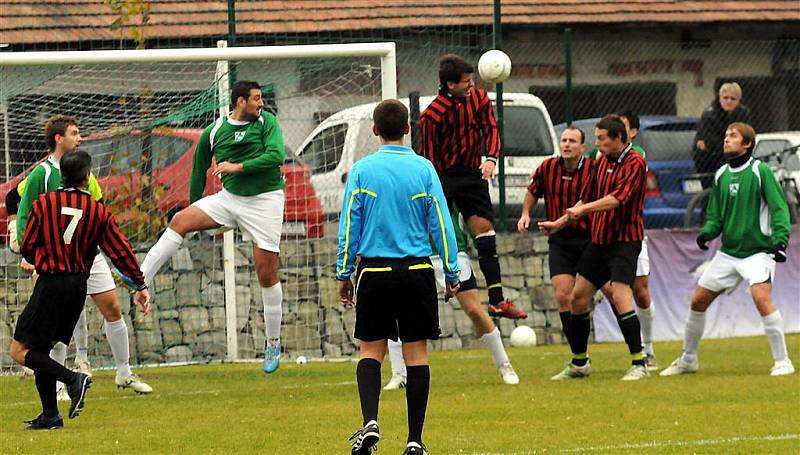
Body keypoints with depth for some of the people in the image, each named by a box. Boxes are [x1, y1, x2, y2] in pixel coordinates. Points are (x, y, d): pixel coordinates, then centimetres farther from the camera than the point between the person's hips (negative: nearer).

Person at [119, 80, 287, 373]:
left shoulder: (266, 122, -3)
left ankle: (273, 343, 9)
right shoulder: (214, 132, 2)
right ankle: (140, 279, -19)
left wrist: (238, 166, -22)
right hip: (229, 196, 3)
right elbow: (200, 169, 15)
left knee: (267, 272, -2)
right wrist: (196, 209, 20)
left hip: (265, 201, -3)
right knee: (180, 220, -17)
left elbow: (276, 156, -17)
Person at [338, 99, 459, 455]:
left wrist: (344, 273, 6)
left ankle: (370, 423, -13)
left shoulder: (362, 170, -1)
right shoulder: (423, 169, 0)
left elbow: (349, 225, -1)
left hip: (374, 272, 0)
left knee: (371, 350, 8)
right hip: (416, 271, 0)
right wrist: (452, 273, 6)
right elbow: (440, 224, 0)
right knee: (416, 353, 4)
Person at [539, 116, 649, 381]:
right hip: (599, 240, 8)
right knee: (578, 297, 8)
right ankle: (579, 363, 21)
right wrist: (559, 224, 21)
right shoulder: (601, 163, 13)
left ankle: (638, 364, -16)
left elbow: (618, 198, -24)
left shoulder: (634, 163, -12)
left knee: (620, 297, -20)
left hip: (625, 240, -8)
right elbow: (587, 200, 24)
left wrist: (582, 209, -28)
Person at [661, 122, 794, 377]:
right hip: (728, 252, 6)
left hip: (757, 250, -6)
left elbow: (779, 208, -13)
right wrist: (707, 232, -8)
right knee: (698, 300, 6)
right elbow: (715, 216, 14)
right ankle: (688, 360, 24)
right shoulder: (721, 175, 9)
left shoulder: (760, 171, -9)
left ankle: (782, 361, -20)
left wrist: (780, 240, -26)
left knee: (761, 297, -28)